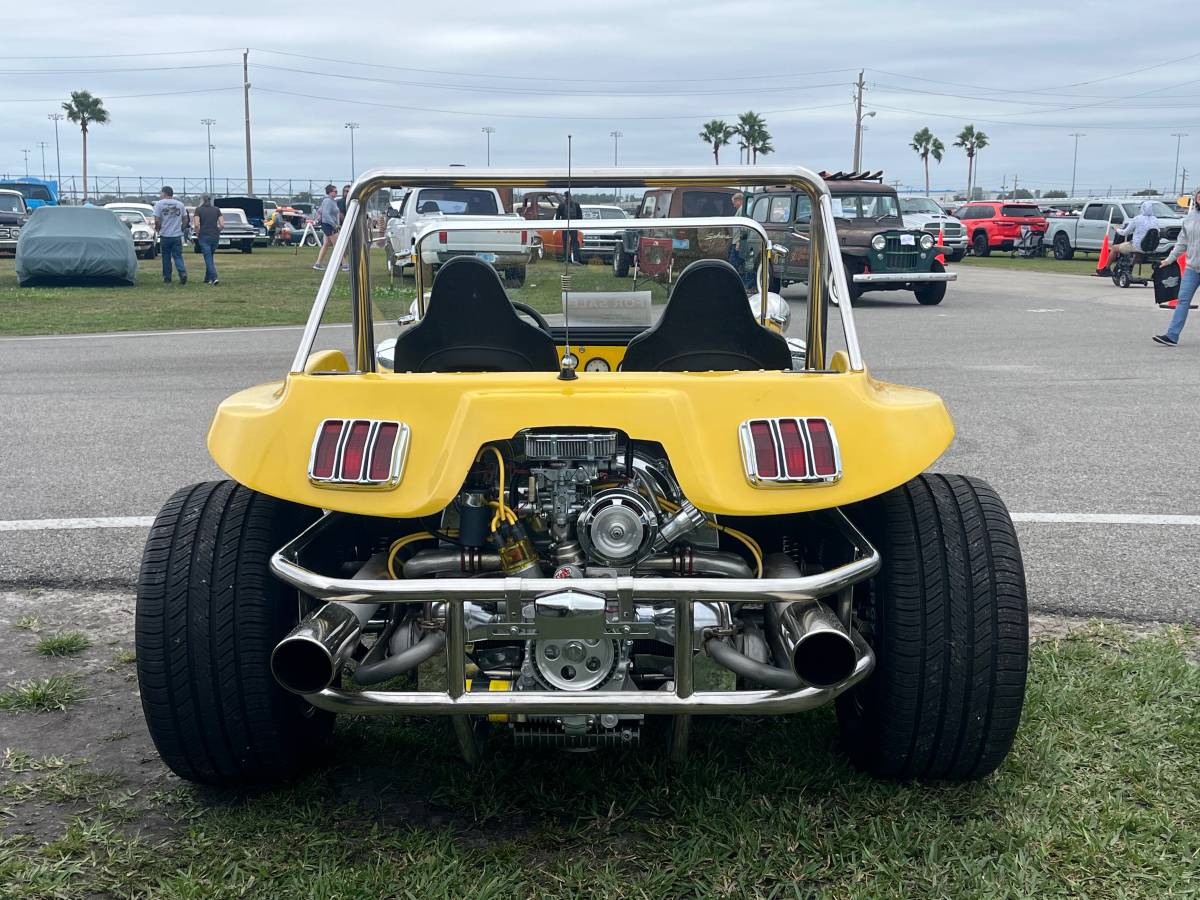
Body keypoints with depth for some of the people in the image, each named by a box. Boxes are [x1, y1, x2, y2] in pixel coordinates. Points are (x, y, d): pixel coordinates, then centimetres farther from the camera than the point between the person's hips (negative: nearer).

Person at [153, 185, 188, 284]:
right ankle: (183, 272, -18)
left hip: (165, 235, -2)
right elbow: (185, 219, 7)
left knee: (166, 258, 8)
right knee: (178, 256, 5)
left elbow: (157, 220, -9)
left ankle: (167, 279, 13)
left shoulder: (159, 204, -4)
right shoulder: (180, 204, 5)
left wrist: (158, 228, 9)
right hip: (177, 235, 2)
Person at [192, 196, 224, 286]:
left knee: (208, 258, -2)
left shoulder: (198, 209, 0)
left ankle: (214, 278, -18)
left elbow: (196, 225, -11)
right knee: (209, 257, 18)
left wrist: (197, 234, 5)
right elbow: (222, 225, -1)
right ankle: (207, 278, 23)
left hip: (204, 236, -3)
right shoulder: (216, 209, 7)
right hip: (215, 237, 3)